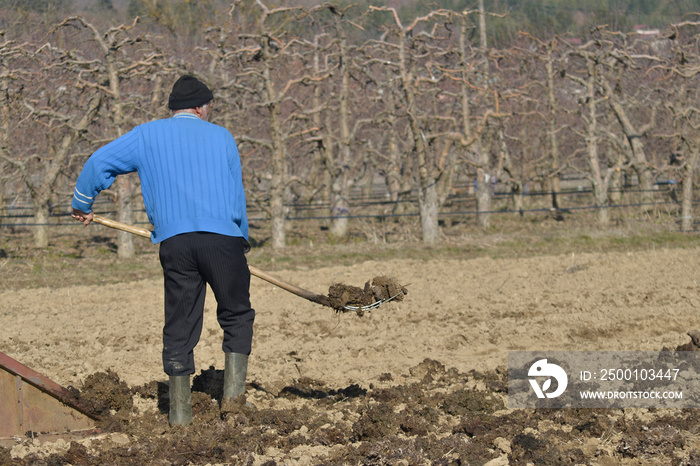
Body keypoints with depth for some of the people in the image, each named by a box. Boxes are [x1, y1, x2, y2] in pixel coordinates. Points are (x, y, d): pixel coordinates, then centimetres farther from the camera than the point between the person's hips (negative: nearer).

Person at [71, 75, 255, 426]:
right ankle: (233, 389, 2)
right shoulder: (221, 137, 15)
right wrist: (242, 240, 27)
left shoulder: (147, 136, 15)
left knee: (179, 327, 8)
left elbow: (100, 163, 10)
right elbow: (236, 196, 15)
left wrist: (82, 205, 25)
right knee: (236, 316, 15)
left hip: (174, 241, 1)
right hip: (223, 237, -1)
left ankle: (180, 411, 7)